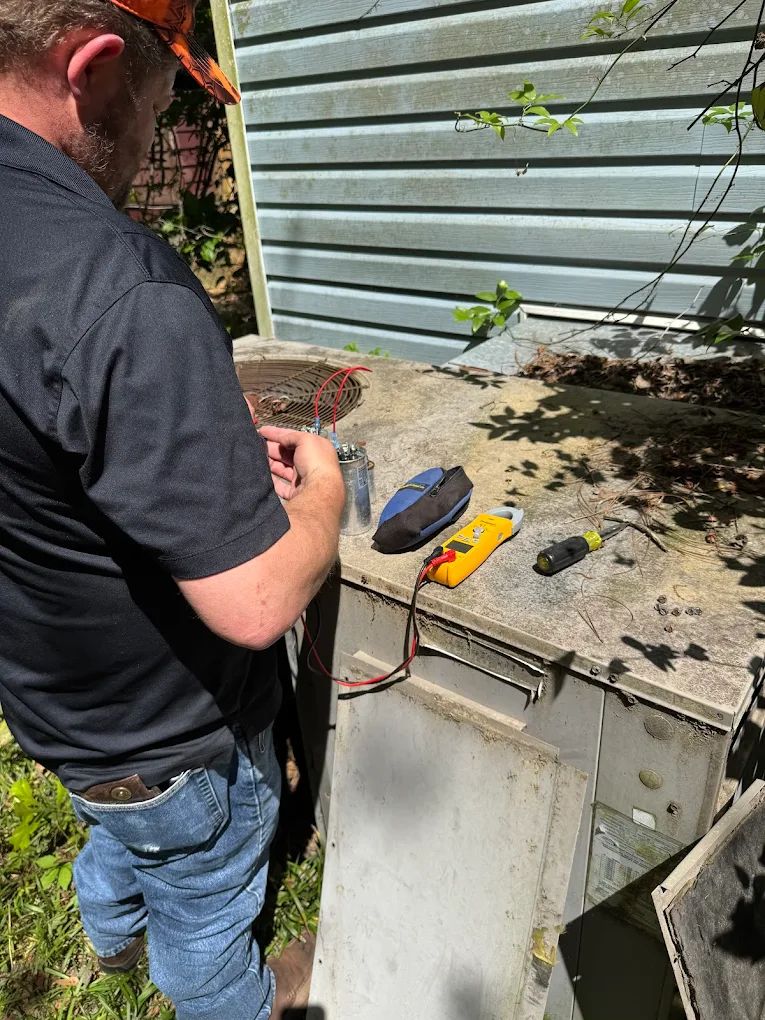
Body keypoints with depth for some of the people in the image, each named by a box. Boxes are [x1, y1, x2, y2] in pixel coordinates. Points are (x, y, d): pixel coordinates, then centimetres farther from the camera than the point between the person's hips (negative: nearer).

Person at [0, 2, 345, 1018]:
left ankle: (114, 932, 70)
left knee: (122, 828, 38)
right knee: (205, 903, 26)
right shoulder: (121, 293, -37)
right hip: (167, 735, -7)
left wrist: (214, 445, 1)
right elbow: (256, 604, -35)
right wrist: (322, 485, -15)